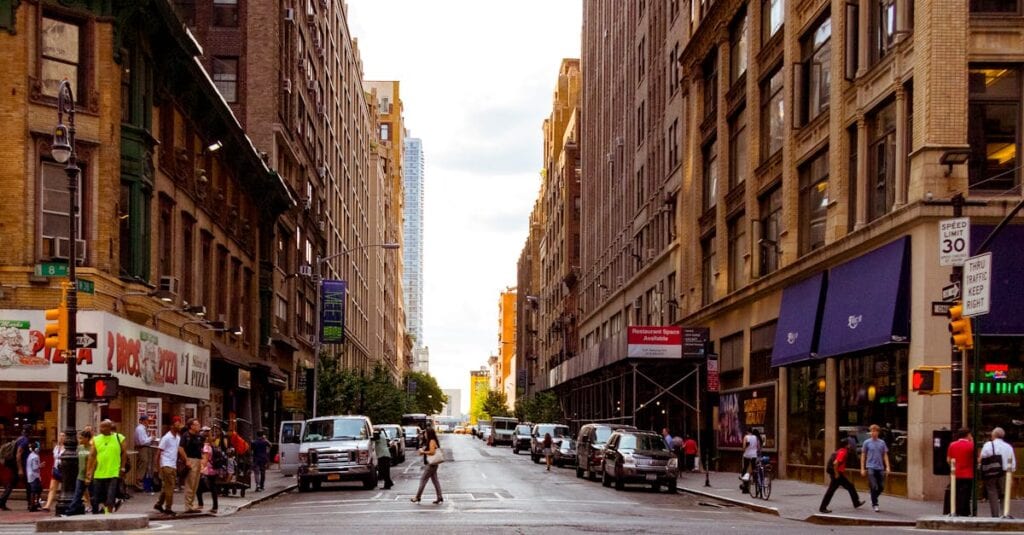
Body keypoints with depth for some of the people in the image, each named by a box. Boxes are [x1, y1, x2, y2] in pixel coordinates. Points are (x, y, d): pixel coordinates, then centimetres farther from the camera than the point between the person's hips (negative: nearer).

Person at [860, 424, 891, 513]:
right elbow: (863, 456, 4)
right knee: (874, 487, -9)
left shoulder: (882, 443, 7)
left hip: (880, 468, 3)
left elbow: (885, 455, 10)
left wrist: (887, 467, -1)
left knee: (881, 487, 6)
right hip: (871, 468, -3)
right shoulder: (867, 442, 0)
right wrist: (862, 469, 0)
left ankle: (874, 499, 30)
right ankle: (875, 505, 1)